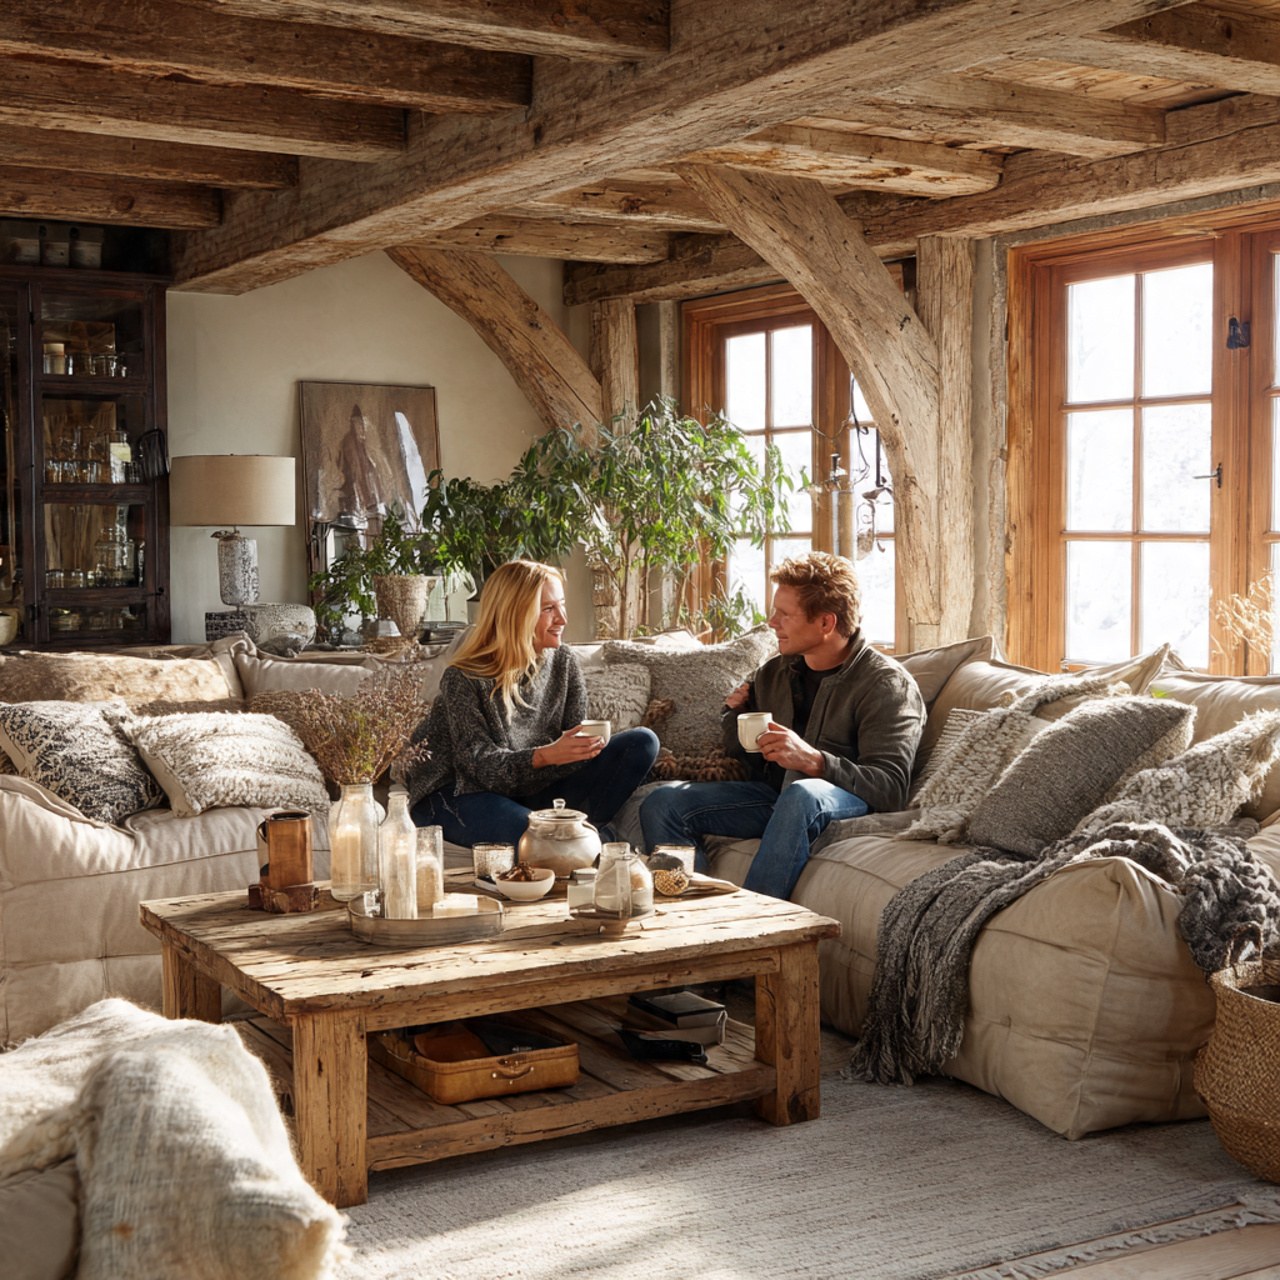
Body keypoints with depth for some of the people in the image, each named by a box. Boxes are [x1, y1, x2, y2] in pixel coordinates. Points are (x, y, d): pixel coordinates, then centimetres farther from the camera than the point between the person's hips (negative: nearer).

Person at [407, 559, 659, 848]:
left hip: (531, 788, 6)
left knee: (641, 741, -8)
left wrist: (589, 745, -25)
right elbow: (480, 764, -21)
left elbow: (574, 743, 1)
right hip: (458, 793, -6)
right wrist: (545, 755, -37)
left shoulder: (562, 662, 1)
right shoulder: (463, 679, -17)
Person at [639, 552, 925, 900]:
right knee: (662, 803, -10)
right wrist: (737, 713, 4)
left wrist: (813, 760, -32)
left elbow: (890, 789, -19)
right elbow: (739, 752, 26)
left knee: (800, 794, -41)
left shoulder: (887, 684, -8)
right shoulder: (775, 672, 12)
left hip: (845, 800, -7)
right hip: (770, 794, 7)